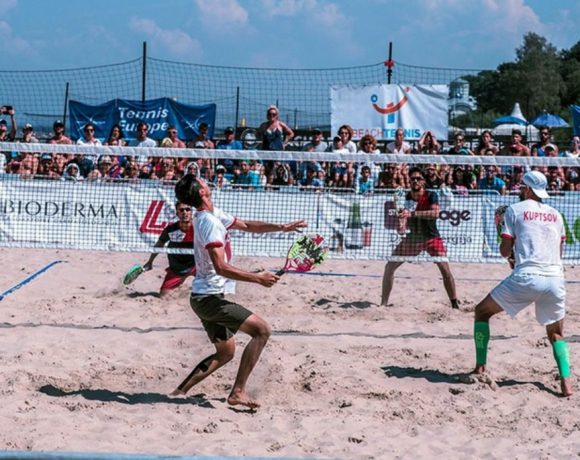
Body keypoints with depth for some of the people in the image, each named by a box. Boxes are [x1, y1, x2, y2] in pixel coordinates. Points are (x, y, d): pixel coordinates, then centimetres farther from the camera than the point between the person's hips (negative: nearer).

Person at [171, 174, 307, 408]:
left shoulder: (215, 215, 10)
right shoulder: (210, 222, -20)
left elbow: (246, 226, 22)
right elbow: (220, 267, -27)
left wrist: (282, 227, 13)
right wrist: (258, 278, -25)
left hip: (205, 298, 10)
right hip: (210, 298, -10)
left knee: (225, 353, 19)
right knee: (262, 330, -12)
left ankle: (180, 391, 17)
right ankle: (238, 392, -14)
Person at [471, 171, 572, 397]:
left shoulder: (515, 210, 7)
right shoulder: (556, 215, 19)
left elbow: (505, 251, 6)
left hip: (526, 277, -4)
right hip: (555, 279, 4)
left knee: (482, 311, 15)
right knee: (556, 334, 20)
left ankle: (480, 368, 6)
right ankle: (565, 380, -2)